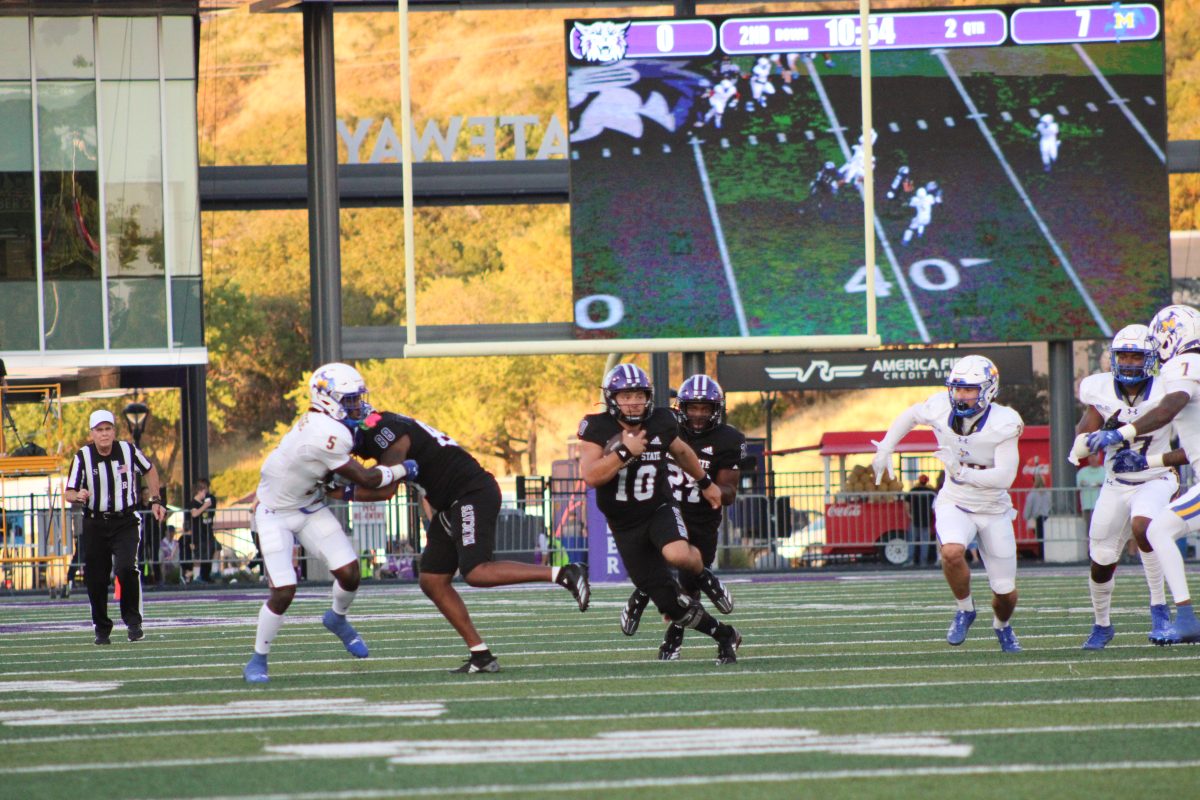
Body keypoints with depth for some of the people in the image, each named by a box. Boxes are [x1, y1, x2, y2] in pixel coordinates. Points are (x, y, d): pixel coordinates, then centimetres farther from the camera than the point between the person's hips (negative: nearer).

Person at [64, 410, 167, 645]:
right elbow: (68, 493, -5)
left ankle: (133, 622, -6)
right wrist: (78, 496, -28)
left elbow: (150, 470, 15)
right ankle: (102, 628, 22)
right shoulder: (82, 457, -6)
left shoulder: (128, 450, -4)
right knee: (95, 579, 3)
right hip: (94, 525, 1)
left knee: (126, 568, -22)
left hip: (125, 522, -1)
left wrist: (156, 501, 14)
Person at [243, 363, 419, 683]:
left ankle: (337, 620, 29)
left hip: (310, 508, 8)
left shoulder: (323, 425, -6)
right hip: (276, 514, -8)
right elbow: (365, 479, -23)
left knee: (349, 573, -4)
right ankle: (257, 661, 6)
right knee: (283, 593, -14)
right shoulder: (323, 434, -33)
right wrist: (404, 470, -12)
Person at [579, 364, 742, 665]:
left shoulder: (661, 423, -5)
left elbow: (681, 452, 17)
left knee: (678, 554, -36)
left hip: (660, 510, 0)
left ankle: (703, 576, 0)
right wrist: (625, 452, -30)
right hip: (625, 525, 0)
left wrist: (705, 483, 29)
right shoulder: (597, 428, -13)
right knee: (671, 603, -2)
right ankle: (724, 636, 21)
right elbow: (591, 476, -25)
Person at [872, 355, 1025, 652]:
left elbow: (1006, 476, -30)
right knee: (952, 552, -33)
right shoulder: (941, 410, -13)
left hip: (994, 511, -1)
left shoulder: (1003, 424, -23)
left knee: (1006, 593, 4)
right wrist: (884, 451, 7)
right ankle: (965, 608, -5)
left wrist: (962, 472, -39)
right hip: (954, 504, 1)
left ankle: (1002, 625, 42)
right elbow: (909, 416, 10)